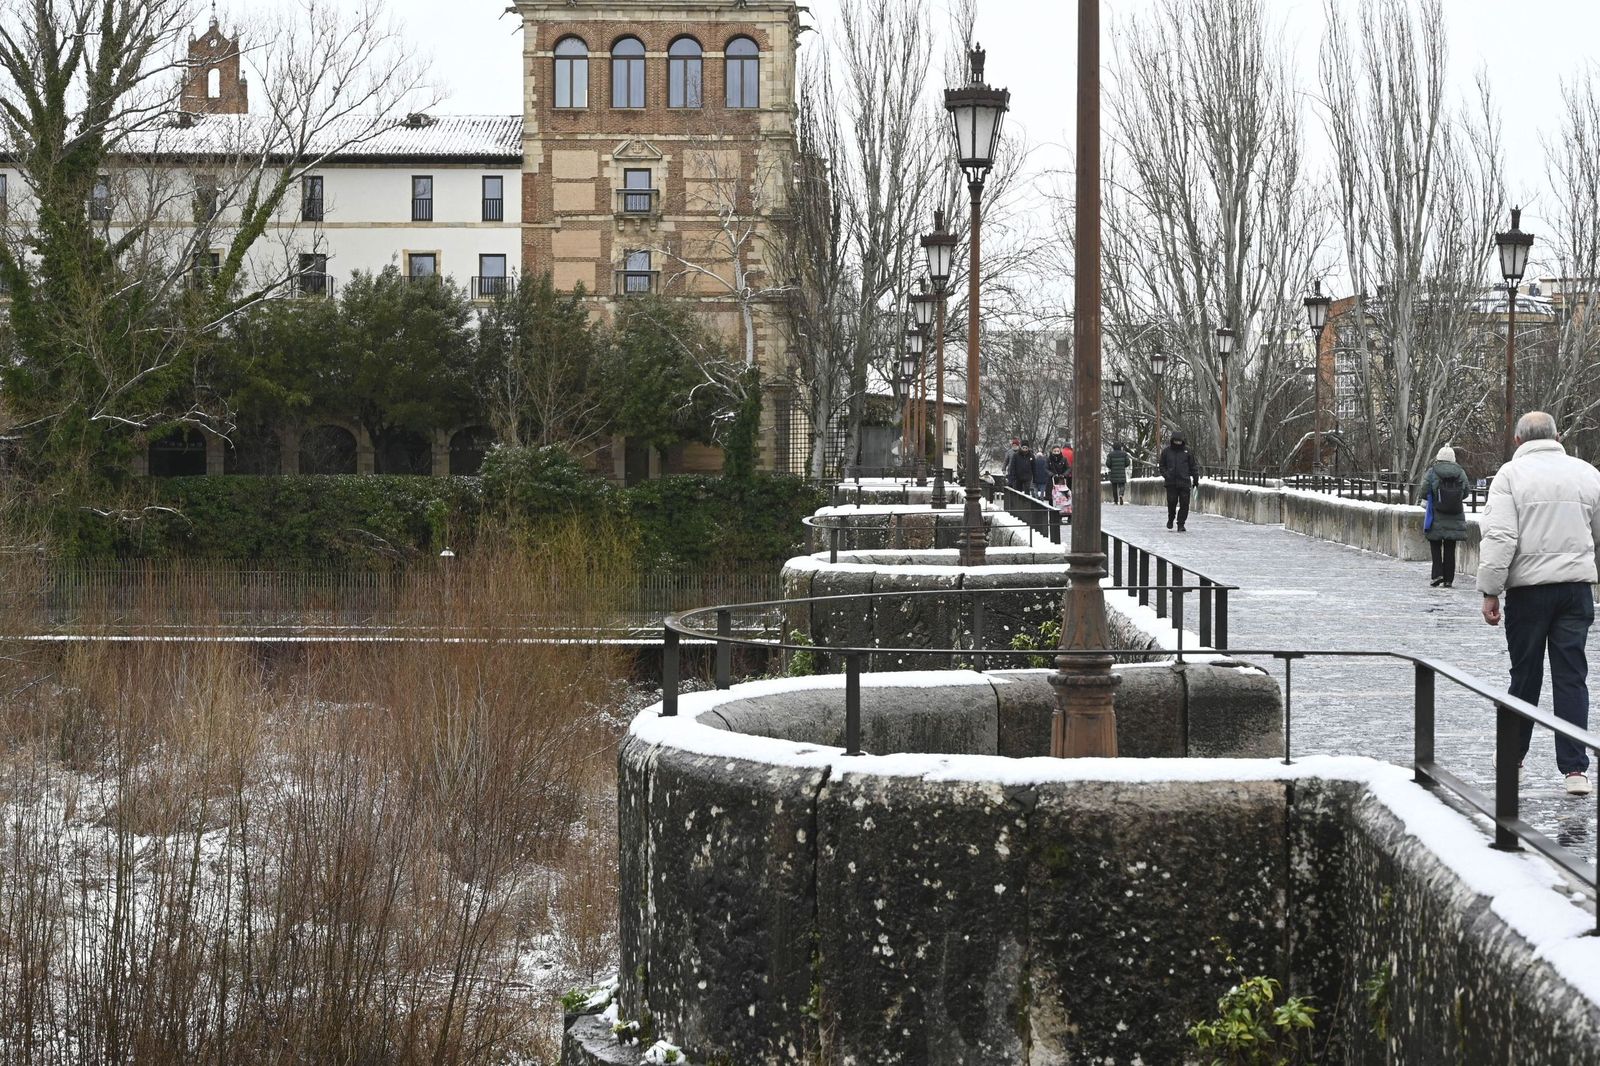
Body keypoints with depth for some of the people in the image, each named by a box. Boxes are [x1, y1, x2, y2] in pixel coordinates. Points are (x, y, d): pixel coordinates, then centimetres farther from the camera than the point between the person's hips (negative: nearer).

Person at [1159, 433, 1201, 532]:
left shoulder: (1187, 451, 5)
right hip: (1171, 482, 0)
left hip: (1185, 482, 0)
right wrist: (1165, 475, -3)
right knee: (1171, 502, -3)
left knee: (1184, 504, -3)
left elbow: (1193, 466, 10)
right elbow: (1162, 466, 13)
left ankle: (1181, 524, 4)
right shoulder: (1166, 451, 6)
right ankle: (1171, 519, 23)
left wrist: (1195, 479, 6)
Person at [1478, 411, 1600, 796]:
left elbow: (1500, 537, -13)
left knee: (1525, 674, 11)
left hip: (1528, 588, -2)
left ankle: (1513, 754, 27)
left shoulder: (1510, 474, -5)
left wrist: (1490, 592, -10)